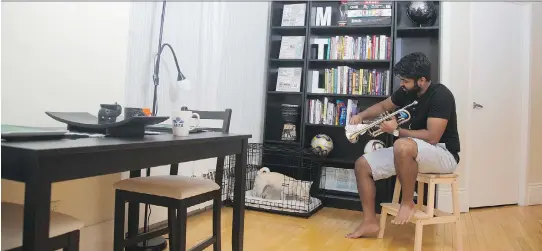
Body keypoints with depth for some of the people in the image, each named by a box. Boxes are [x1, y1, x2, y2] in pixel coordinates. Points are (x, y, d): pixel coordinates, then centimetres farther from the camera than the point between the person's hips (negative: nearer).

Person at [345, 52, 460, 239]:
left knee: (402, 146, -41)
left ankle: (408, 203, -18)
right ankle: (370, 222, 2)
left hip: (443, 155, -8)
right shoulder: (406, 91, 2)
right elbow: (383, 106, 19)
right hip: (412, 152, 8)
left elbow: (432, 137, -28)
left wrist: (397, 131, -18)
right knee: (362, 165, -2)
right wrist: (361, 115, 0)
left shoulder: (440, 95, -21)